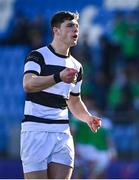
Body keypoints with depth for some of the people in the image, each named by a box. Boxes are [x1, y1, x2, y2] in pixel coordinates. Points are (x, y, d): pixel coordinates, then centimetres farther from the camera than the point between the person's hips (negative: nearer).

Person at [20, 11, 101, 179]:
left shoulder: (76, 66, 16)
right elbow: (28, 84, -25)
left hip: (62, 133, 6)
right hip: (36, 131, -6)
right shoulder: (38, 56, -5)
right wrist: (59, 77, -40)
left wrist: (88, 118, 7)